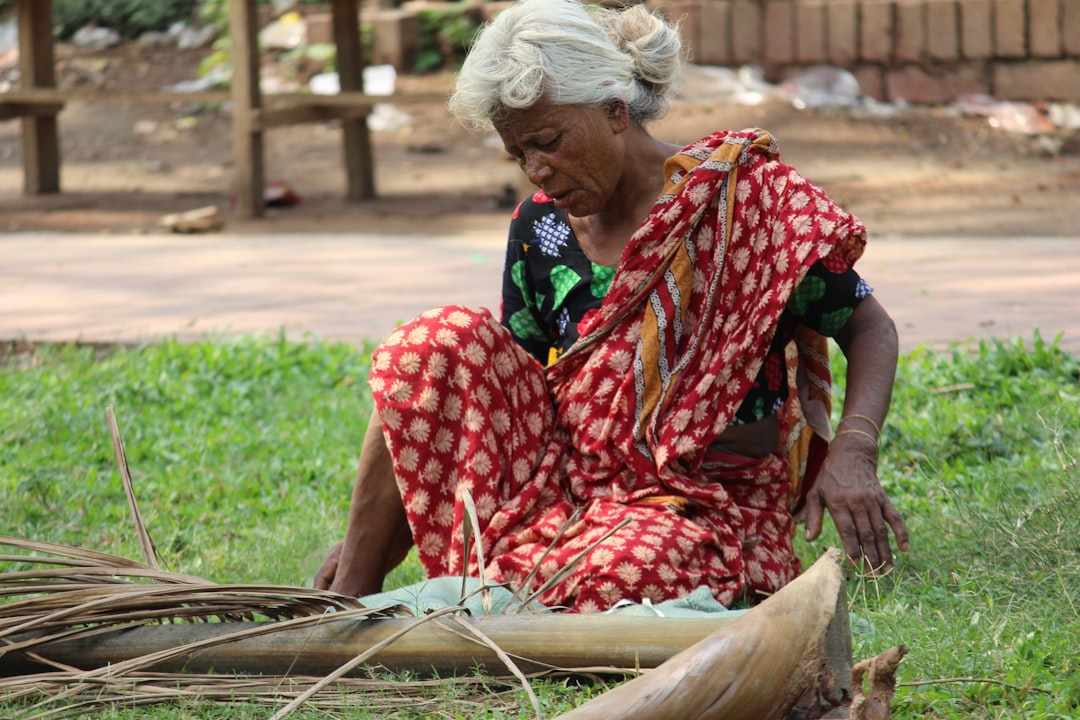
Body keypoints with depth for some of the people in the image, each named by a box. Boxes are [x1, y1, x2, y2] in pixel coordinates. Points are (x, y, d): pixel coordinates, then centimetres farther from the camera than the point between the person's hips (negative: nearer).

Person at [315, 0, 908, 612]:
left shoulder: (749, 196, -9)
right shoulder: (539, 229, 6)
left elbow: (870, 329, -2)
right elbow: (505, 396, 10)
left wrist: (853, 452, -22)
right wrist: (370, 534, 2)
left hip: (706, 506, -5)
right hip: (569, 484, 6)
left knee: (608, 580, -40)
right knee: (446, 341, -14)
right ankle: (351, 597, -12)